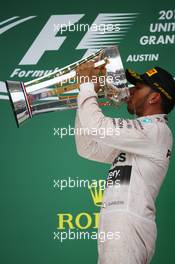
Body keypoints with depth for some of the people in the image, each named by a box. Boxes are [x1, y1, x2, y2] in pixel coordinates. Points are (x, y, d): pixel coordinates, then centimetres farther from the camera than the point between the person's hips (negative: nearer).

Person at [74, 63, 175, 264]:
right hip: (115, 227, 9)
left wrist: (87, 86, -1)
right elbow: (87, 148, 23)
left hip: (129, 227, -9)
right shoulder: (135, 139, 24)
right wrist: (84, 102, 17)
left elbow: (97, 126, -15)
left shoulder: (156, 129, -7)